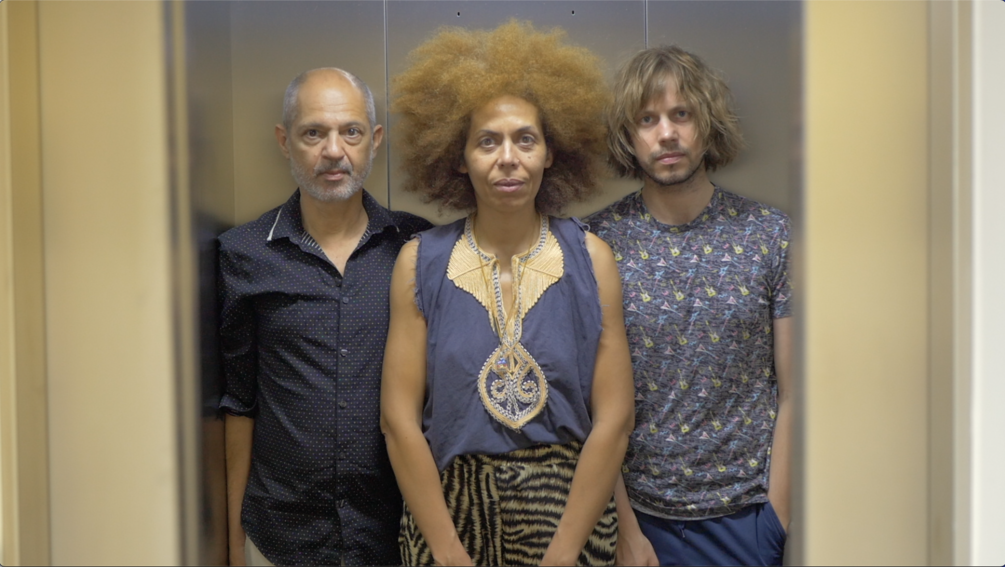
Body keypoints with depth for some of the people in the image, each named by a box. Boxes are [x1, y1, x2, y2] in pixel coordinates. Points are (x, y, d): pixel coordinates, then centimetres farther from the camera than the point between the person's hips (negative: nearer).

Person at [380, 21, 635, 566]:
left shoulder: (590, 258, -6)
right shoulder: (420, 261, -6)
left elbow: (613, 418, -7)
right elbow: (399, 419, -7)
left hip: (571, 507, 0)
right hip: (447, 507, 0)